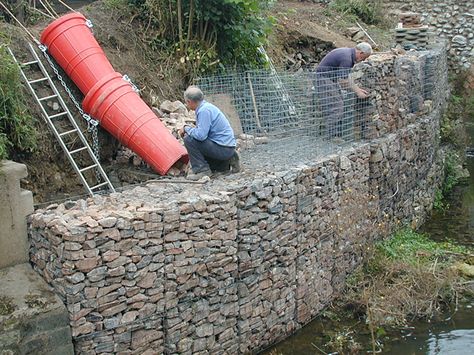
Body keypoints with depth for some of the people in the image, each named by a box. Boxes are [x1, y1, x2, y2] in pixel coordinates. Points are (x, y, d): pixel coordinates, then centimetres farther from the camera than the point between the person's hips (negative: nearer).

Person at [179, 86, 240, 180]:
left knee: (189, 139, -17)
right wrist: (188, 130, 10)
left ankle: (202, 170, -11)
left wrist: (186, 129, -10)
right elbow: (203, 132, 21)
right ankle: (228, 162, 19)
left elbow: (201, 135, -26)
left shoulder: (204, 110, -19)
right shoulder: (205, 106, 11)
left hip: (223, 149, -10)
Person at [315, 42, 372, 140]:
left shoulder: (349, 54, 8)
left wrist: (358, 89, 13)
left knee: (340, 106, 9)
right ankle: (332, 138, -6)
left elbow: (347, 76, 17)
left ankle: (338, 136, 13)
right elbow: (343, 81, -23)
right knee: (333, 109, -10)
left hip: (332, 79, 11)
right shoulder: (346, 58, -24)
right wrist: (357, 92, -14)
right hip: (324, 79, -10)